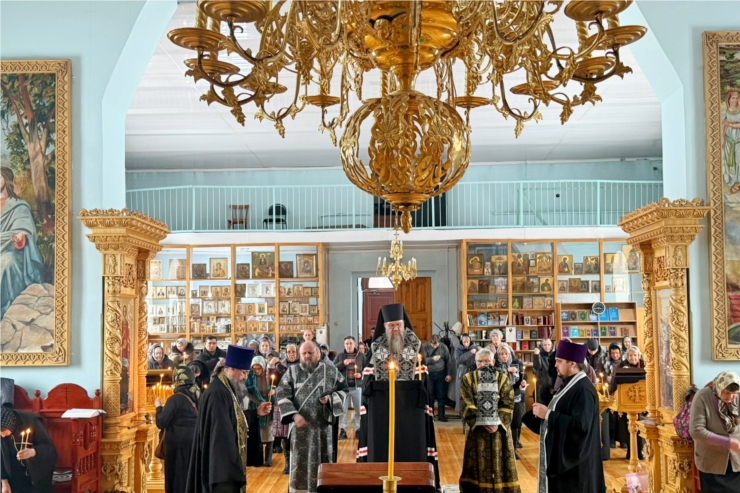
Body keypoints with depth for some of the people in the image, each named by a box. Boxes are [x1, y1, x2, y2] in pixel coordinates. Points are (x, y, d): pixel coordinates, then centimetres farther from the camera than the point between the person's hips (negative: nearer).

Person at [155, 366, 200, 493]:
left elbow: (161, 423, -16)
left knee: (177, 478, 5)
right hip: (196, 443, 6)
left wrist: (158, 407, 2)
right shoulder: (198, 397, 2)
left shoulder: (175, 399, -15)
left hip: (178, 445, -6)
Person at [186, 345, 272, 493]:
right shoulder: (217, 393, -21)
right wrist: (230, 467, -24)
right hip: (222, 462, -11)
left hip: (227, 460, 11)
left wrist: (256, 412, 8)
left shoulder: (227, 389, 10)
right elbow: (221, 431, -24)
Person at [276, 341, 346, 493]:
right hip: (300, 426, 0)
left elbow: (343, 390, 6)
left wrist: (330, 399, -13)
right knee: (300, 464, 3)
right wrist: (294, 415, -16)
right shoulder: (292, 371, 3)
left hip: (324, 426, 0)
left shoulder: (331, 371, 4)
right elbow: (282, 395, -4)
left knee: (324, 463, 4)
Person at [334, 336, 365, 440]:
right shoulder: (340, 356, 6)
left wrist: (361, 374, -10)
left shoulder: (361, 356, 6)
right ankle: (343, 430, 8)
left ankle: (358, 429, 15)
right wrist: (343, 363, -16)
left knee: (359, 409, 5)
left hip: (357, 386, 0)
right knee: (342, 409, 1)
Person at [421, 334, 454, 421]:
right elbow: (423, 360, -11)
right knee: (430, 395, 6)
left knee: (441, 395, 3)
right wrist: (432, 359, -24)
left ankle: (441, 415, 11)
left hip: (440, 373, 1)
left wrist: (449, 374, 0)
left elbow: (448, 361, 3)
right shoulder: (425, 347, -4)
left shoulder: (443, 347, -1)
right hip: (429, 374, -1)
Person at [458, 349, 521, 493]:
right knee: (478, 465, 3)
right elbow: (467, 405, -8)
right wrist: (483, 422, -17)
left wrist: (498, 423, -16)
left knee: (500, 464, 5)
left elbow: (508, 404, -3)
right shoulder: (468, 379, 0)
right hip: (477, 429, -1)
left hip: (499, 429, 1)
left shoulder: (503, 378, 3)